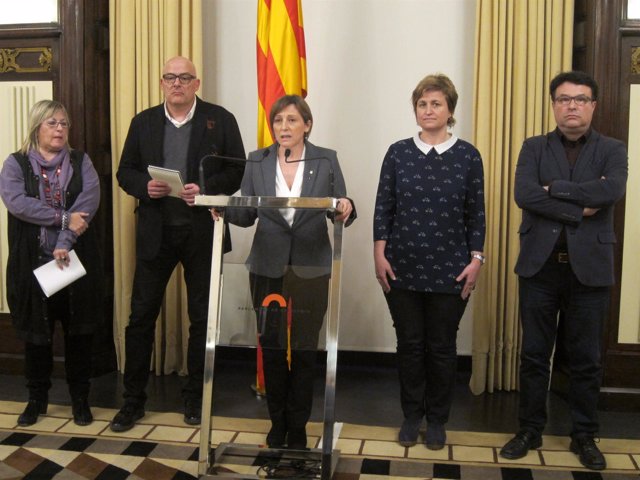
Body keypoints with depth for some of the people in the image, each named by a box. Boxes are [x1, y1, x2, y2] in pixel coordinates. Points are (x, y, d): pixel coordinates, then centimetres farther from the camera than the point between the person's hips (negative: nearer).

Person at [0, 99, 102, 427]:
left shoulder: (81, 162, 7)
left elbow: (90, 199, -9)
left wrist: (65, 242, -21)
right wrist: (64, 219, -20)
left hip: (75, 261, 1)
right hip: (32, 263, -1)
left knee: (79, 332, 7)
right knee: (36, 333, 9)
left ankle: (80, 399, 21)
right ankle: (37, 399, 26)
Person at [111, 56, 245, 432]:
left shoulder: (221, 120, 0)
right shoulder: (143, 122, 8)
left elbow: (238, 171, -2)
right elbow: (126, 172, 9)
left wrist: (206, 189, -18)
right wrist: (145, 186, -12)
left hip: (202, 232, -1)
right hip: (155, 232, 2)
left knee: (202, 317, 8)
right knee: (141, 315, 4)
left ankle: (196, 397, 24)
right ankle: (133, 399, 18)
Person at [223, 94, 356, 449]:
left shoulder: (326, 160, 1)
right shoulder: (257, 161, 4)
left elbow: (341, 212, -1)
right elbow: (246, 214, 4)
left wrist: (345, 210, -23)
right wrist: (224, 209, -16)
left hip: (311, 269, -1)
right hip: (267, 267, 1)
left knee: (304, 349, 5)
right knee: (271, 348, 8)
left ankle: (298, 427, 22)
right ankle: (277, 423, 26)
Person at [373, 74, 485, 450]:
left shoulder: (467, 155, 1)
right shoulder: (399, 152, 3)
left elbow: (477, 213, 2)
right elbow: (384, 207, 3)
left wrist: (476, 259, -4)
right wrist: (380, 254, -2)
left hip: (450, 270, -1)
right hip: (403, 267, 1)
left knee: (442, 346, 8)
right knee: (409, 343, 9)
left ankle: (437, 420, 25)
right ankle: (412, 416, 26)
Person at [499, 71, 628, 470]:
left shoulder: (612, 150, 5)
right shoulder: (534, 148, 6)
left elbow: (613, 190, -17)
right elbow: (524, 194, -11)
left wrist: (555, 188, -13)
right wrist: (579, 210, -15)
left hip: (589, 268, 0)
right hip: (540, 265, 1)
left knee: (586, 359, 9)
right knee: (534, 355, 8)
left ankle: (585, 436, 24)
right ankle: (530, 430, 22)